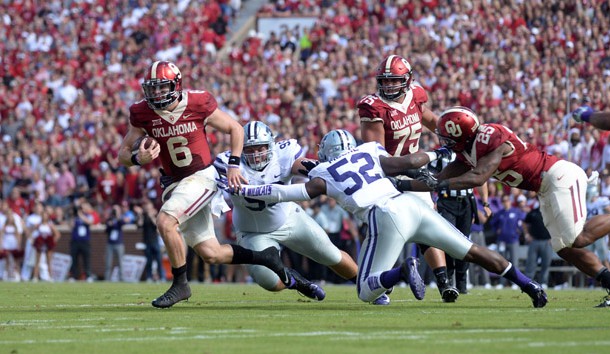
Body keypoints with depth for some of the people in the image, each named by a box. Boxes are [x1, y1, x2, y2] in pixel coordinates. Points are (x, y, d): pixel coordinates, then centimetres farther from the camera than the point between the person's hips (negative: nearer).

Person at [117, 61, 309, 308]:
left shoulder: (198, 104, -13)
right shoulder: (143, 114, -6)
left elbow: (235, 129, 1)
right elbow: (123, 154, 1)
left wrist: (233, 164, -7)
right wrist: (138, 158, -21)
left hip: (202, 177, -5)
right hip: (174, 183, 5)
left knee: (165, 221, -27)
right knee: (211, 254, 4)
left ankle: (180, 285, -12)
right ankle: (264, 257, 26)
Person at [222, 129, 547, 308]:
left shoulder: (324, 175, 15)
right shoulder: (371, 155, 22)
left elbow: (289, 192, 11)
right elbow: (409, 162, 13)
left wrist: (247, 191, 20)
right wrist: (436, 155, 29)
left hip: (385, 218, -4)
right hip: (411, 204, 4)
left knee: (366, 292, 3)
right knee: (472, 251, 13)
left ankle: (401, 272, -28)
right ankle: (529, 286, 4)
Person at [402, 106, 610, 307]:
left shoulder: (491, 140, -21)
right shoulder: (467, 153, 7)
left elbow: (478, 178, -30)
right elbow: (441, 180, 10)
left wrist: (441, 184, -30)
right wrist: (404, 186, 5)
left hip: (561, 176, -9)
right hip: (547, 190, 9)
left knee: (577, 239, -21)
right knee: (563, 248, 5)